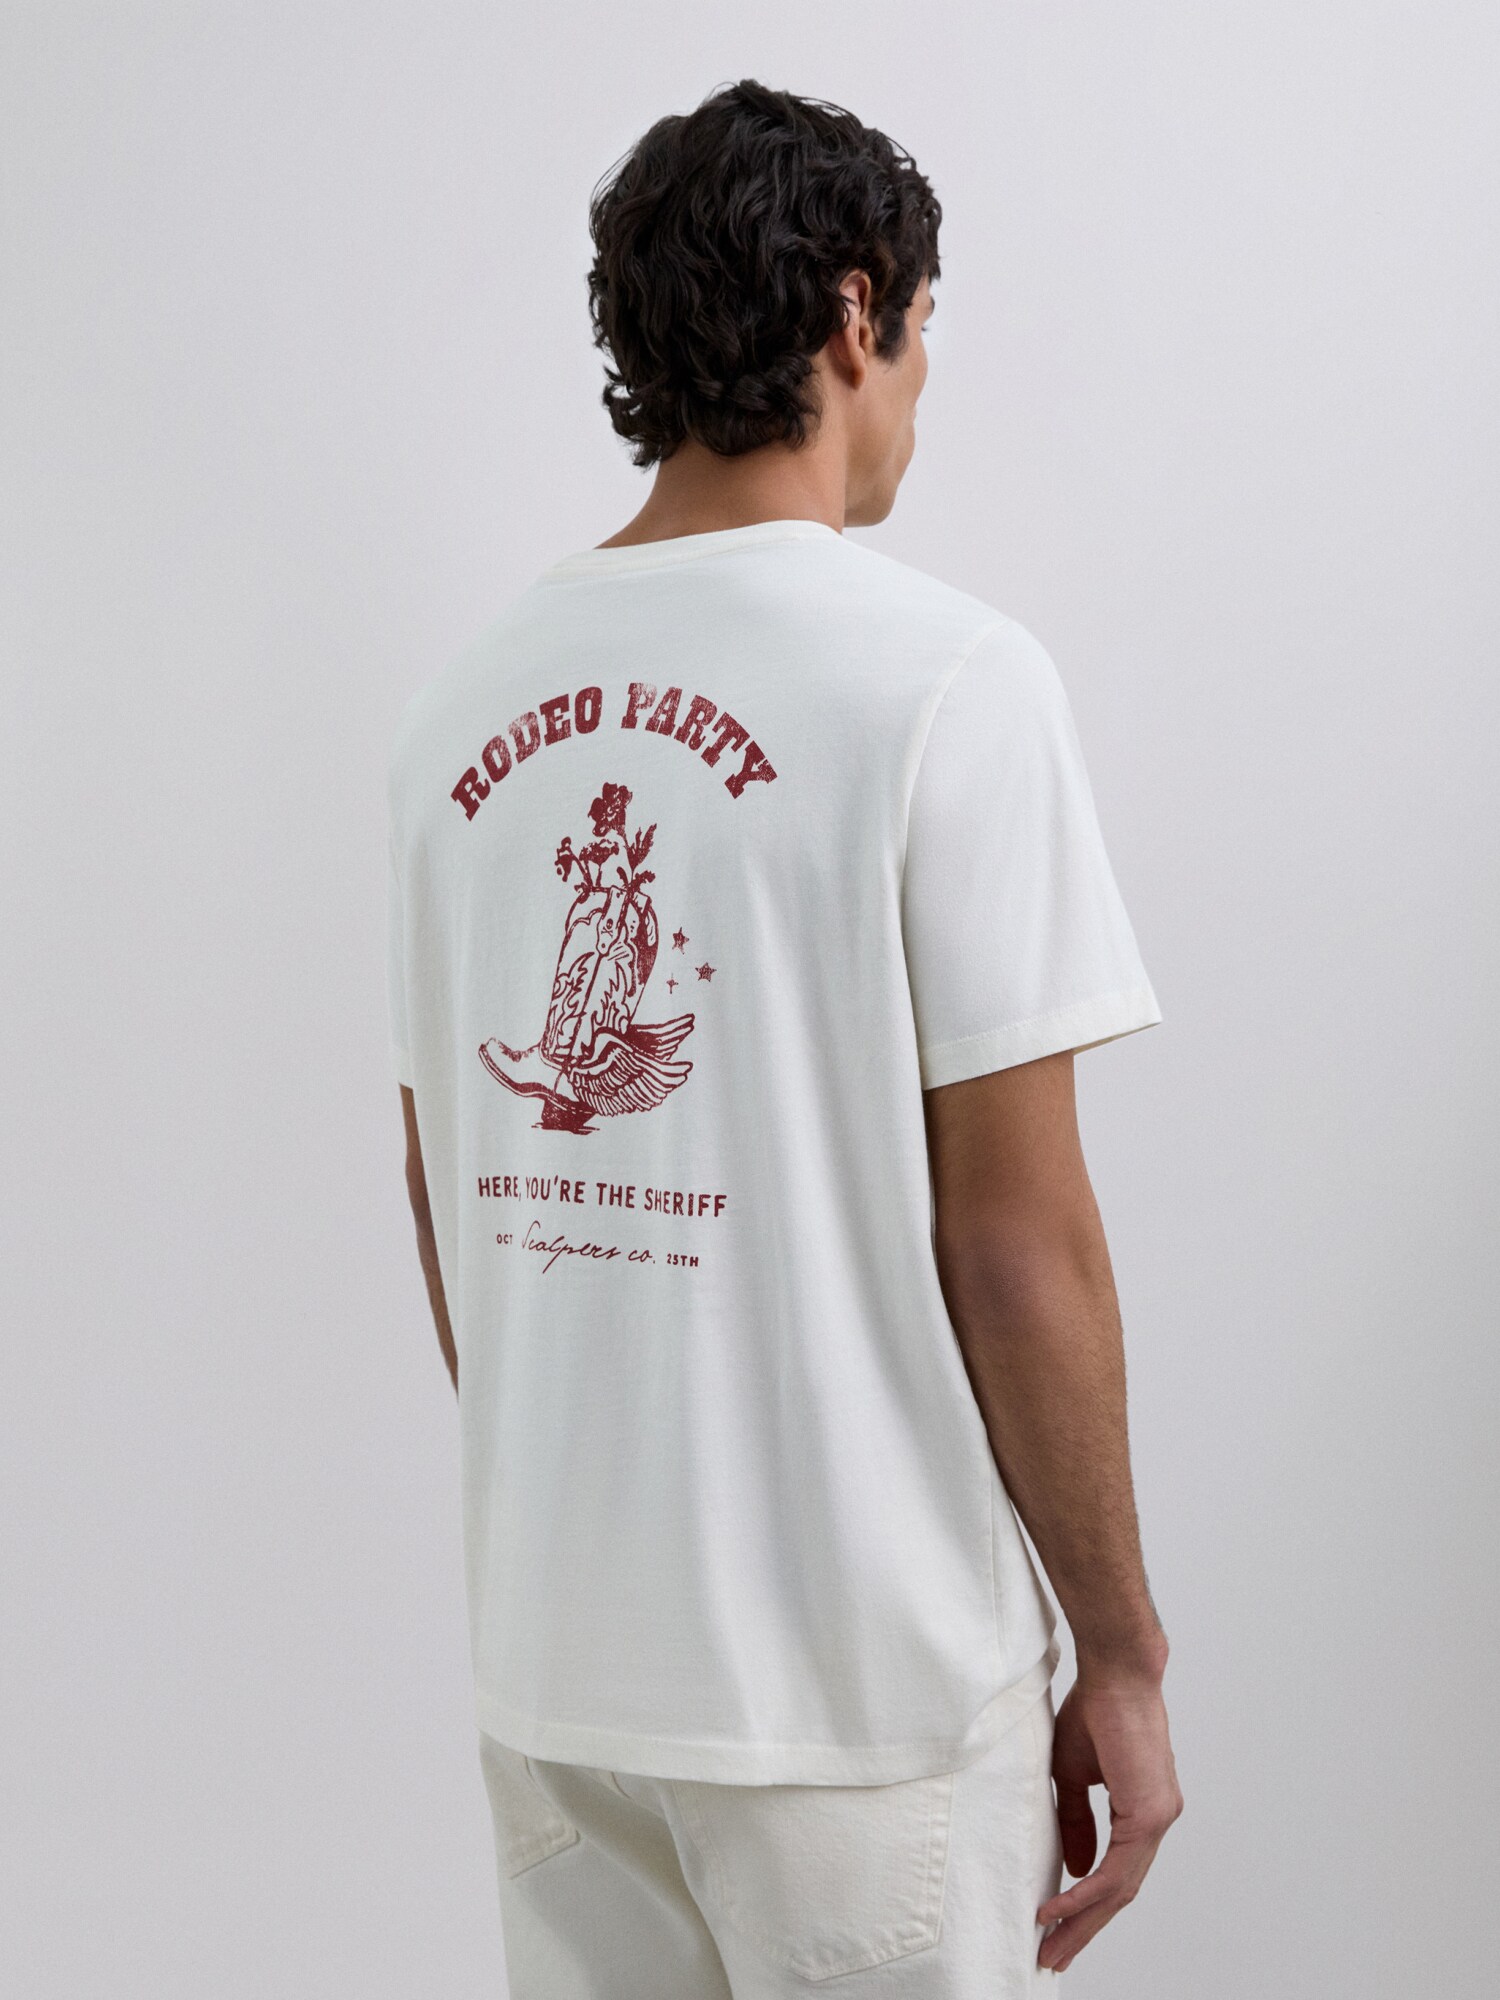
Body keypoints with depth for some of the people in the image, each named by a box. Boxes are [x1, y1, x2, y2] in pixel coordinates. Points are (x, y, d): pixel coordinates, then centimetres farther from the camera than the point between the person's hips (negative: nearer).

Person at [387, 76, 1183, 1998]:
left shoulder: (467, 704, 5)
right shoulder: (945, 674, -13)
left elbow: (452, 1195, 11)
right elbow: (1014, 1239, -15)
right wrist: (1120, 1653, -5)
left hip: (542, 1649, 6)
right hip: (856, 1669, -6)